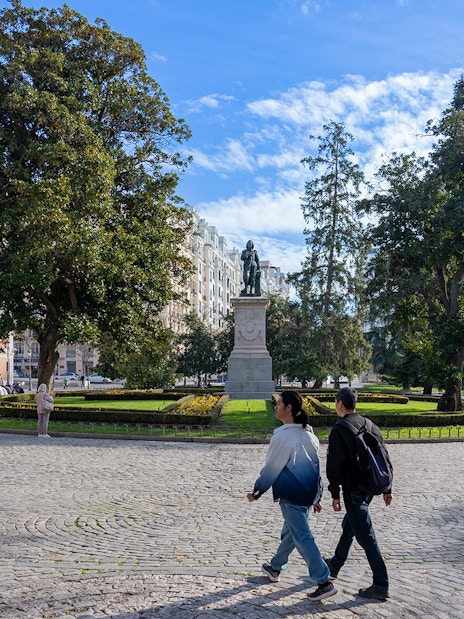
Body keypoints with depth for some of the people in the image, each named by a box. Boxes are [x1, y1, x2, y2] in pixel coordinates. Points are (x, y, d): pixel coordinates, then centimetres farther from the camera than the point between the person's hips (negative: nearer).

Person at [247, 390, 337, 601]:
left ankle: (324, 582, -5)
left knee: (302, 537, -4)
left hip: (291, 495, -9)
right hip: (310, 492, 9)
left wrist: (256, 492, 0)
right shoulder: (308, 434, 8)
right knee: (290, 532, 21)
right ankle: (275, 568, 38)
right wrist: (316, 496, 21)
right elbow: (315, 465, 14)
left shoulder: (283, 437, -17)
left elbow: (271, 469, -12)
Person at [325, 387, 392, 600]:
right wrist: (386, 489, 17)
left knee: (365, 536, -4)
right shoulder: (370, 426, 7)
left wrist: (335, 494, -10)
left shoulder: (339, 429, -15)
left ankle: (381, 585, -2)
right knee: (349, 526, 24)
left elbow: (335, 464, -17)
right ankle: (335, 565, 42)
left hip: (353, 490, -8)